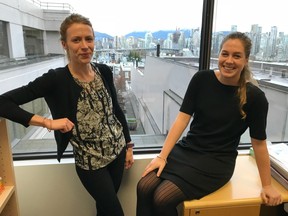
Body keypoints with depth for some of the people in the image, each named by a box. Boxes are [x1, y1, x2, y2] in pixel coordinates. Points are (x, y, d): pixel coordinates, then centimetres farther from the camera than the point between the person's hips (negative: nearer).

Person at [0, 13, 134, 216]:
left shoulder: (105, 71, -5)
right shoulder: (56, 79, -18)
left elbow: (116, 110, 5)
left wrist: (128, 146, 7)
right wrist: (48, 122, -25)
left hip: (117, 149, 4)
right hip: (90, 161, -4)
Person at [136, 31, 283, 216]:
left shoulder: (254, 97, -12)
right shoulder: (201, 79, -5)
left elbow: (259, 142, -4)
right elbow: (183, 118, -7)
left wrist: (267, 186, 5)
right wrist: (162, 156, -11)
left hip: (217, 161, -3)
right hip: (187, 149, 3)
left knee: (162, 199, -18)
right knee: (144, 188, -14)